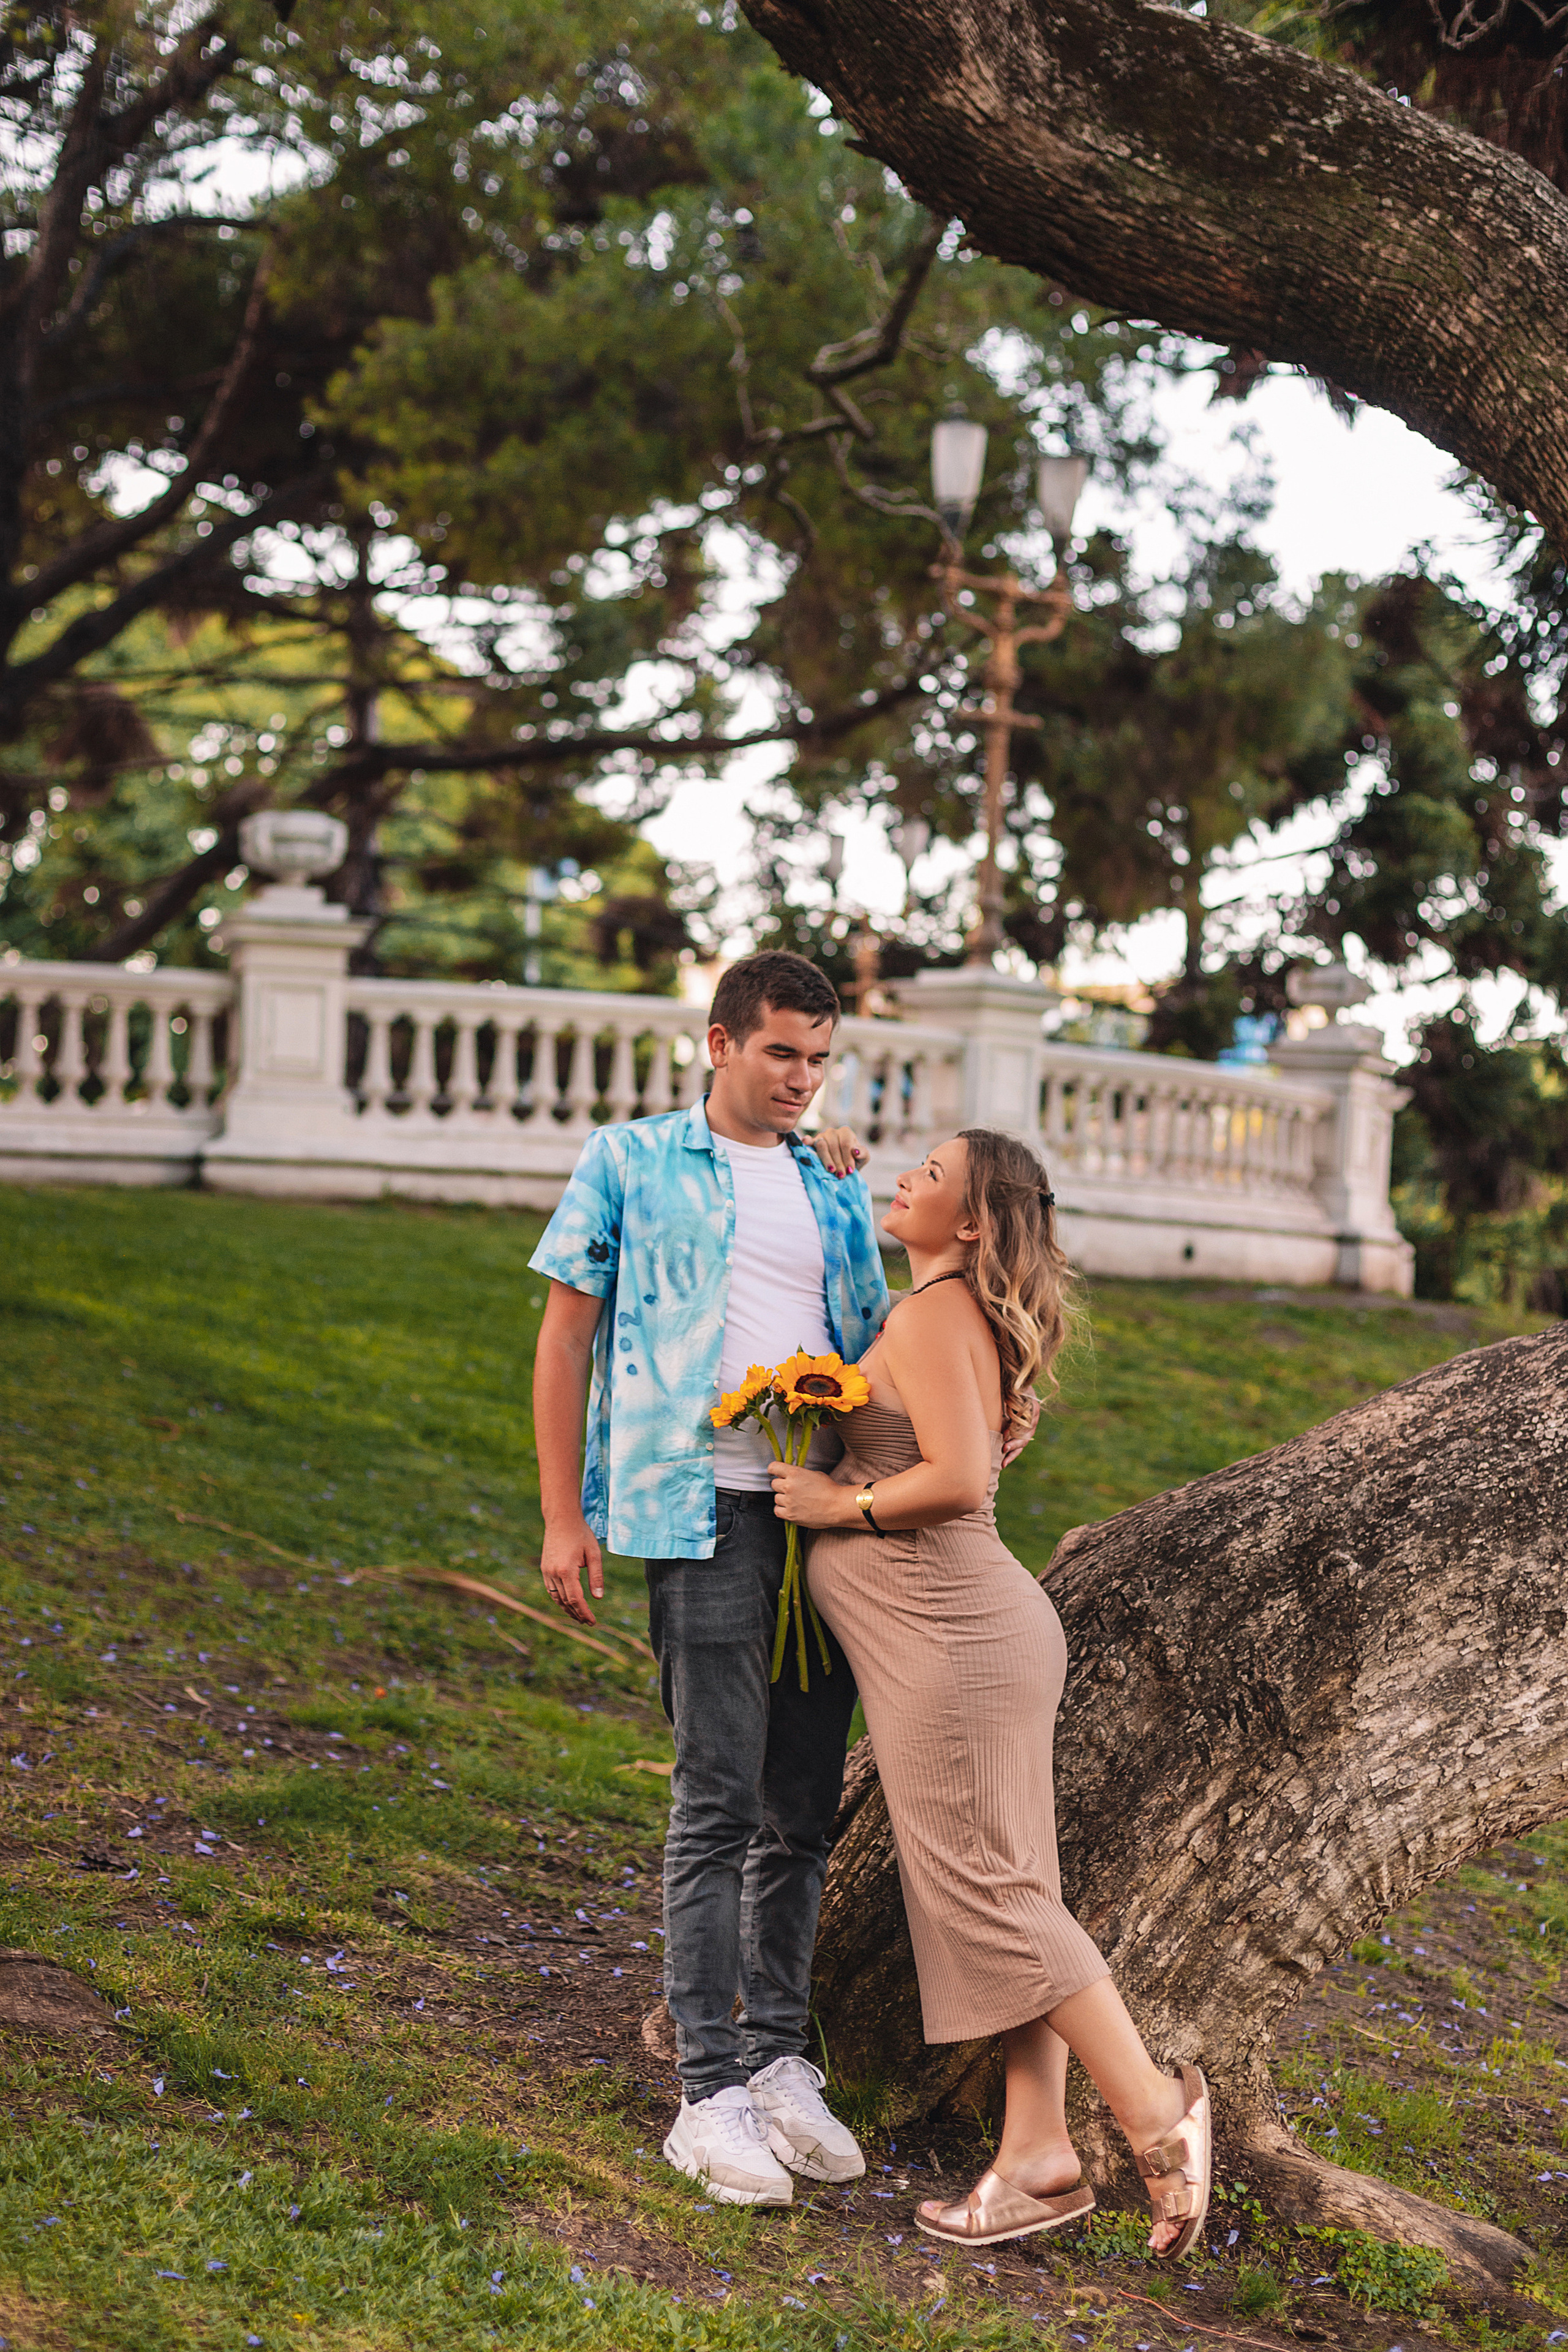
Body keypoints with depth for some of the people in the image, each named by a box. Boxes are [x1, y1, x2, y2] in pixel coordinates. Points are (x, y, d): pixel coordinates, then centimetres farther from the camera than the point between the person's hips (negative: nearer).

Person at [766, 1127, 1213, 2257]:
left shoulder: (934, 1317, -14)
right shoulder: (963, 1315, 16)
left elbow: (957, 1480, -24)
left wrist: (841, 1505, -11)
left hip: (950, 1632, -10)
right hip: (974, 1627, 10)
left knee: (985, 1891, -6)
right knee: (1003, 1892, 9)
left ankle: (1155, 2112, -1)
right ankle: (1039, 2158, 12)